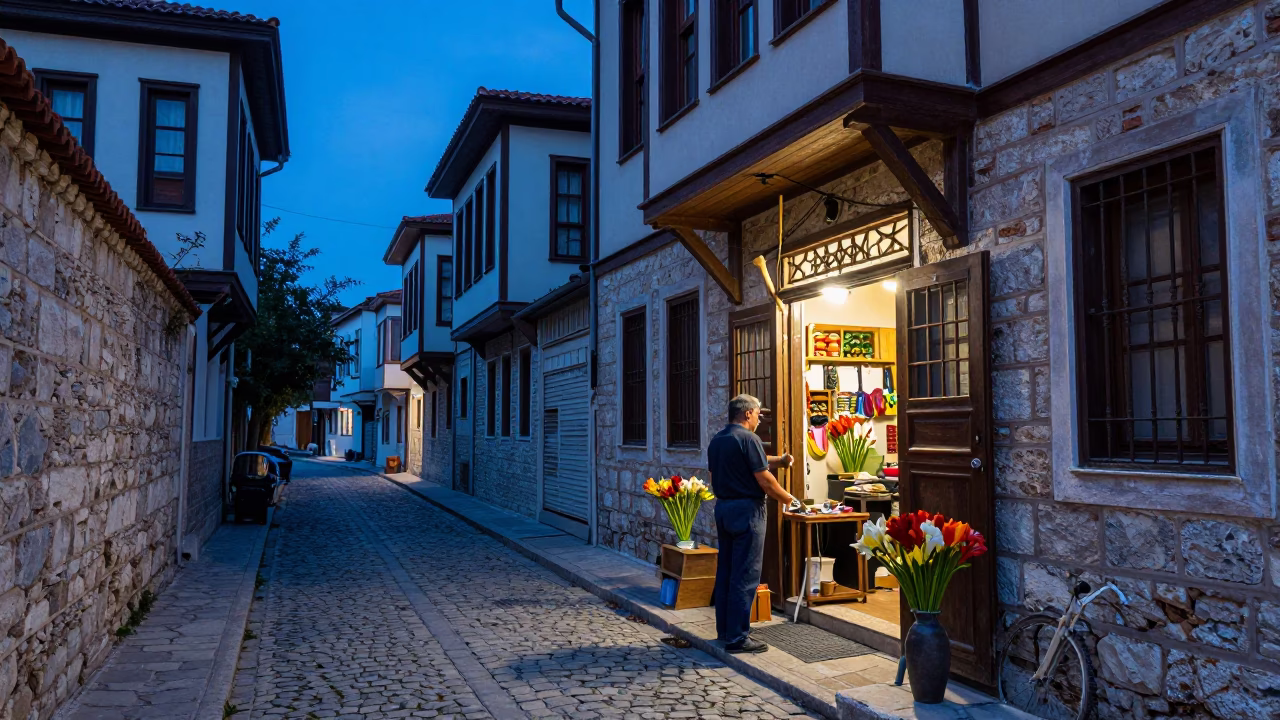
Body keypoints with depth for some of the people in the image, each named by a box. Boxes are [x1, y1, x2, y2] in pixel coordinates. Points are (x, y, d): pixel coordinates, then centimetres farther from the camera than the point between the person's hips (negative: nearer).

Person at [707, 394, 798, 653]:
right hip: (747, 510, -8)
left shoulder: (716, 440, 11)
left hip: (723, 508, 9)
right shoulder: (748, 438, -14)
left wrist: (777, 461, 19)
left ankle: (724, 630, 22)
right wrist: (786, 497, 1)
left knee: (725, 571, 14)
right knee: (745, 576, -4)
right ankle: (737, 638, -2)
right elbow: (764, 480, -15)